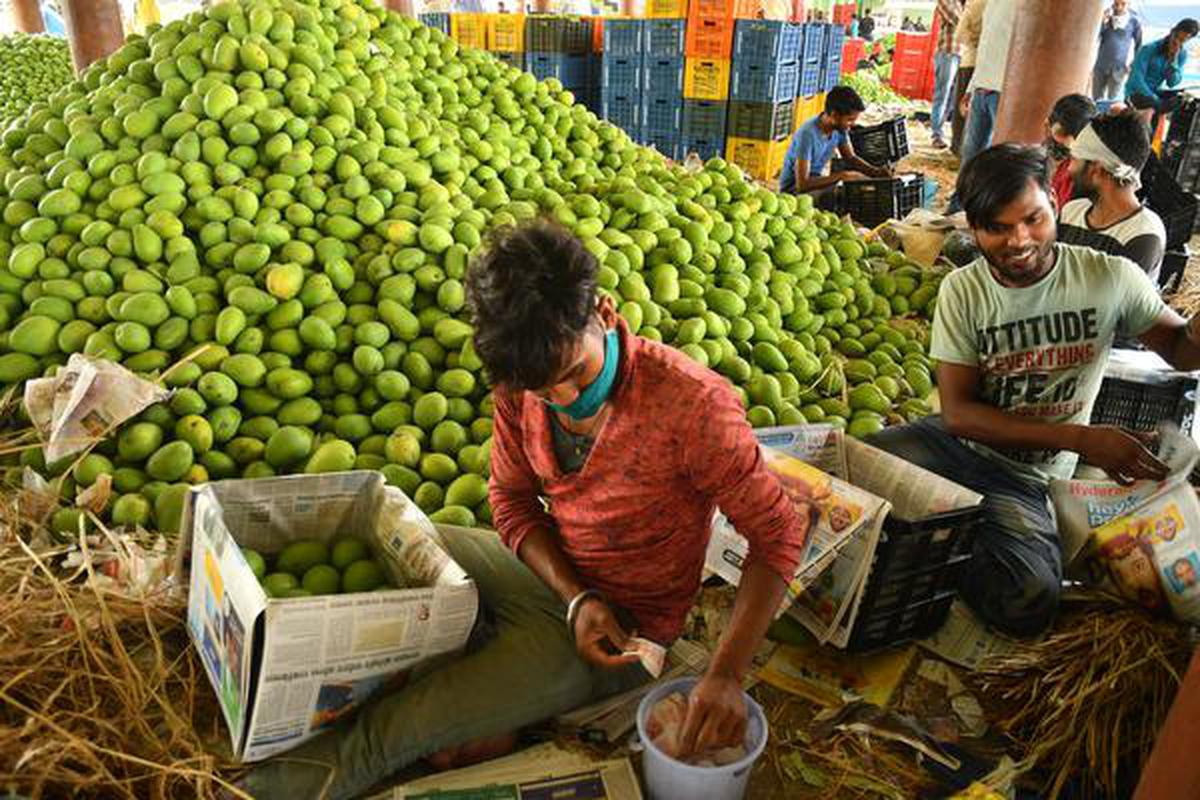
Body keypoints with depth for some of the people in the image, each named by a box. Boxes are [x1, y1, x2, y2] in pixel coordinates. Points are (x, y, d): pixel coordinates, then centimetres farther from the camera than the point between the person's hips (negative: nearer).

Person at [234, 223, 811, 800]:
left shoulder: (691, 403, -29)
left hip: (627, 622, -6)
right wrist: (576, 596, -17)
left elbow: (780, 534, -21)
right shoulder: (521, 385, -13)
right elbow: (513, 500, 0)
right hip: (546, 566, 7)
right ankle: (479, 712, -2)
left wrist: (725, 673, -30)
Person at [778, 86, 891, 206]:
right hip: (795, 189, -7)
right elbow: (802, 184, -32)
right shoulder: (807, 134, -29)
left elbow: (850, 158, 7)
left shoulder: (840, 128, -8)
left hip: (816, 181, 7)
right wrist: (841, 175, -32)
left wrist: (875, 171, -12)